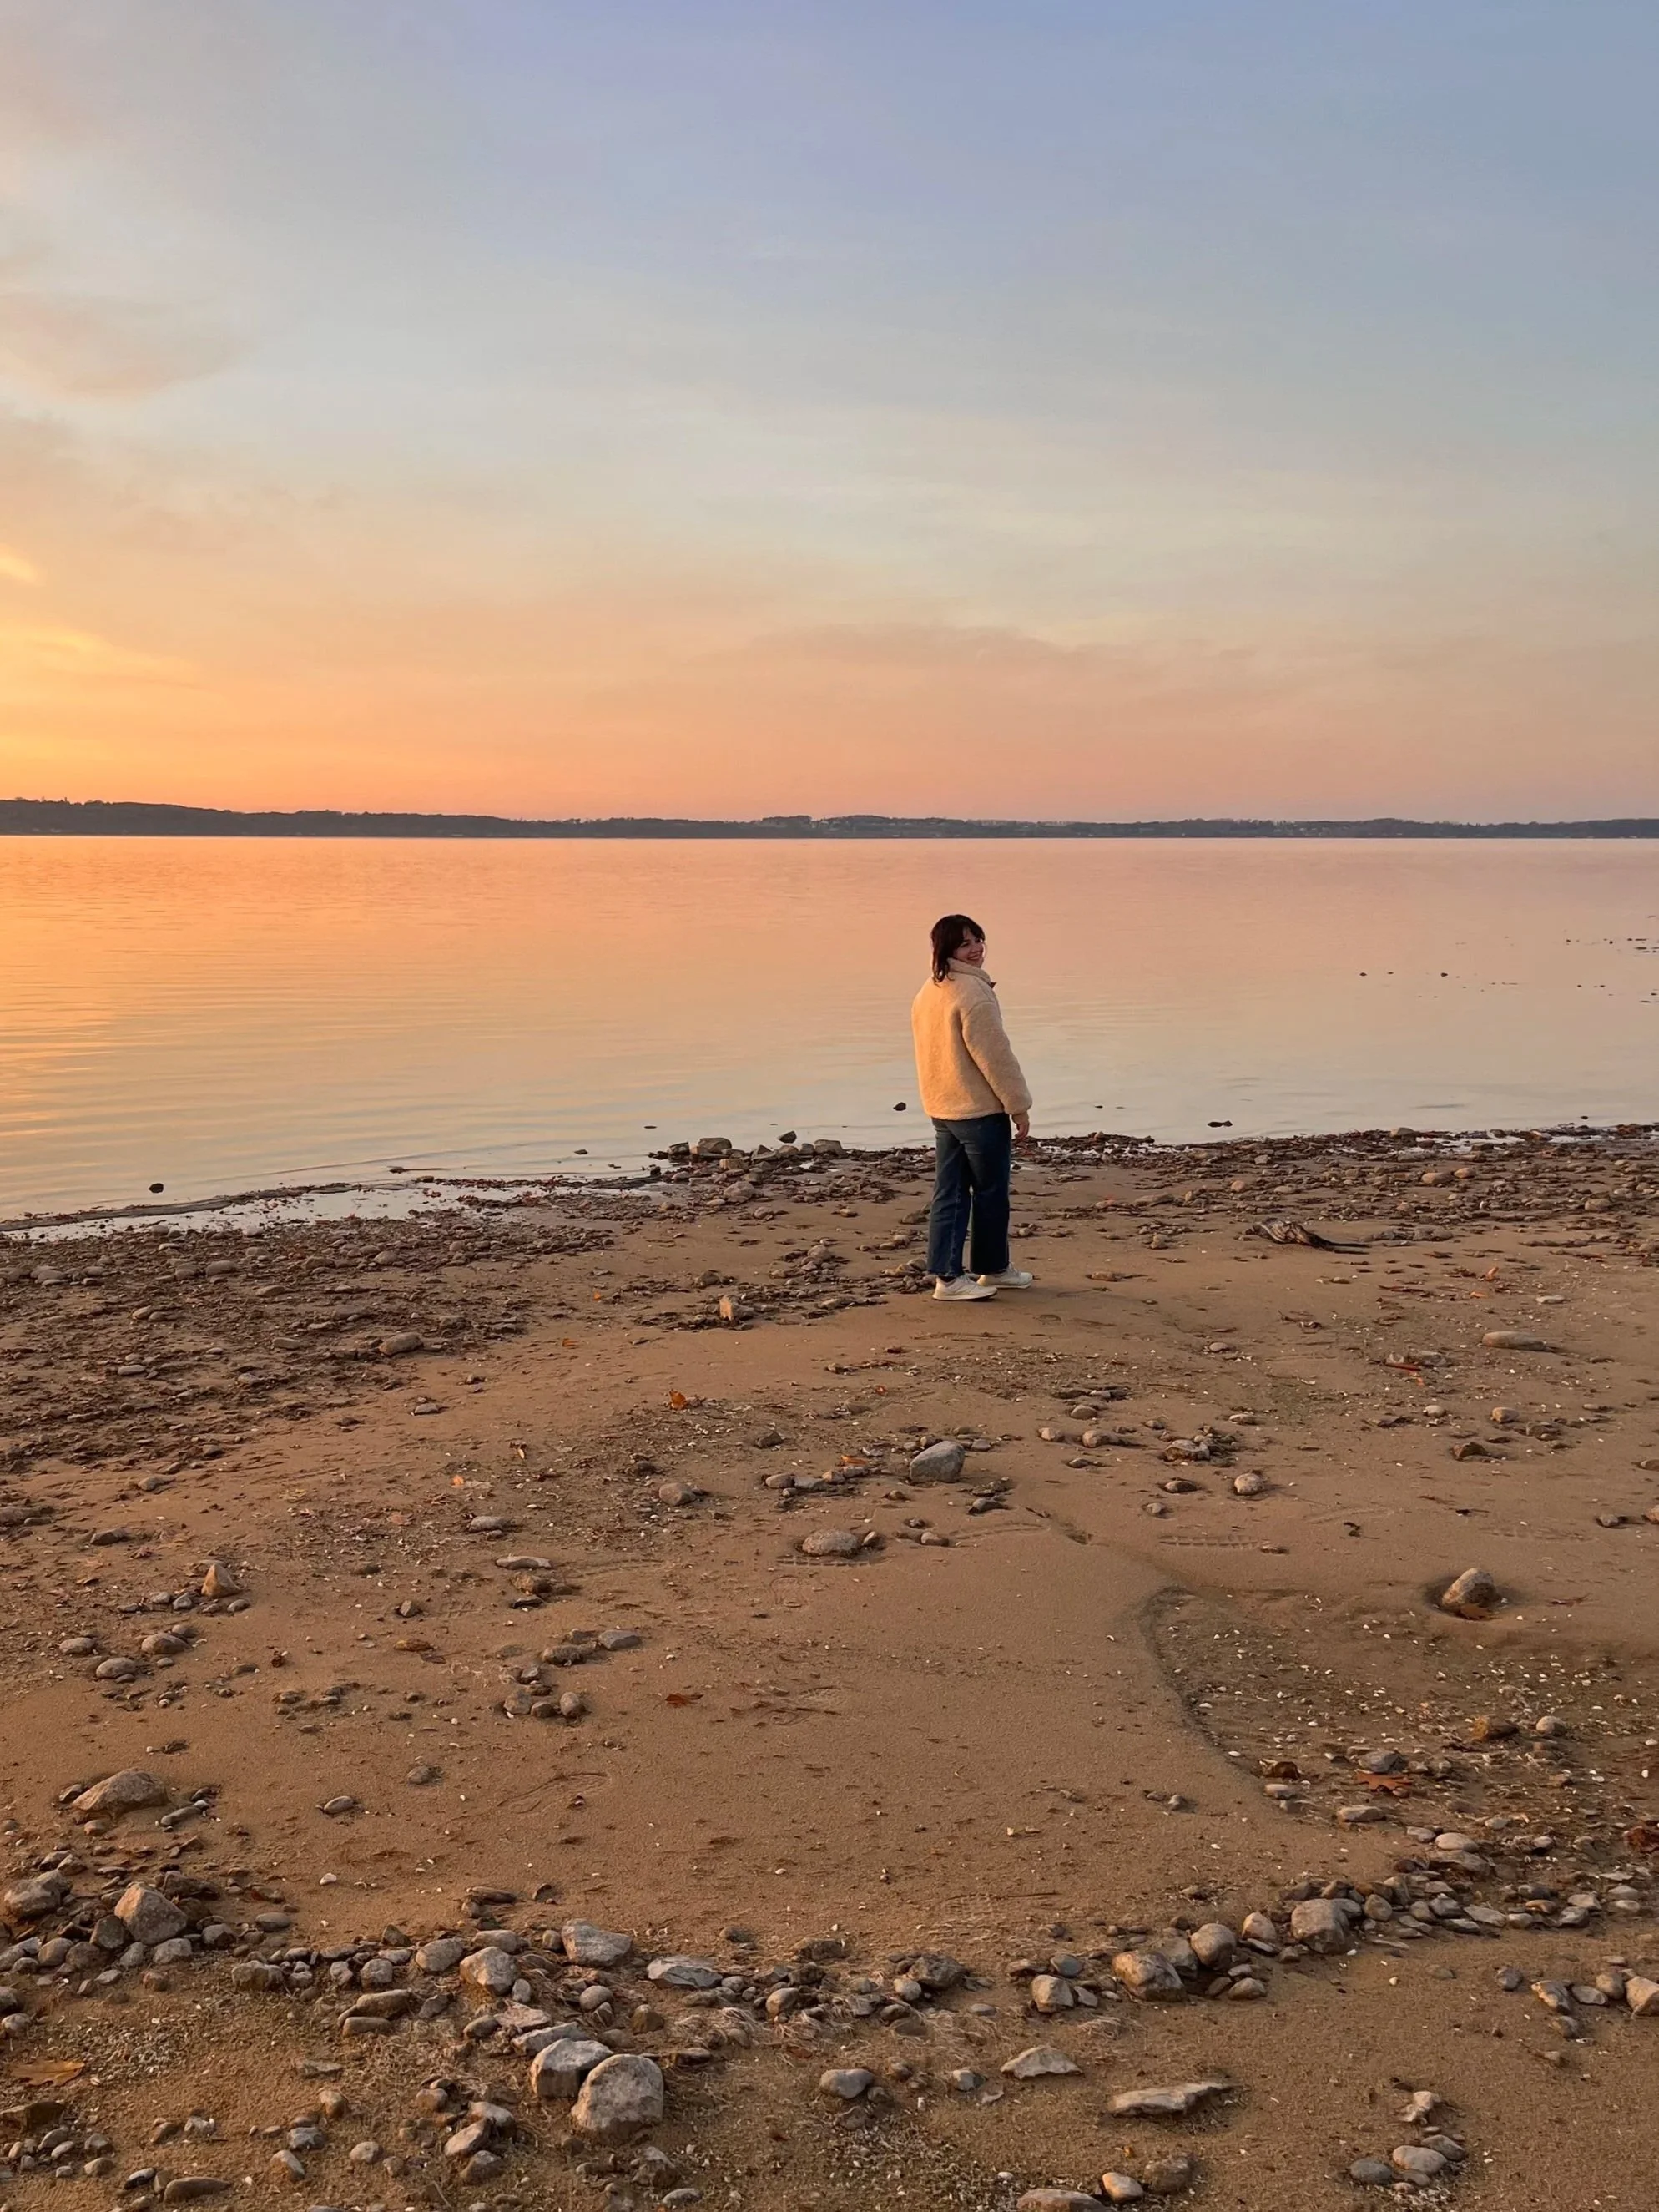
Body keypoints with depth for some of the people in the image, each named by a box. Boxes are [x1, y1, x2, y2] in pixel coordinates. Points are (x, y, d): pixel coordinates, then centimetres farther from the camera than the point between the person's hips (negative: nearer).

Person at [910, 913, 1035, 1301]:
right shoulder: (973, 993, -19)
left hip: (941, 1109, 8)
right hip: (981, 1109, -8)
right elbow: (995, 1055, -18)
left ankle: (945, 1273, 9)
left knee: (950, 1193, 10)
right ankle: (991, 1268, 18)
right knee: (990, 1192, 6)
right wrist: (1019, 1105, -11)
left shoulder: (927, 993, 10)